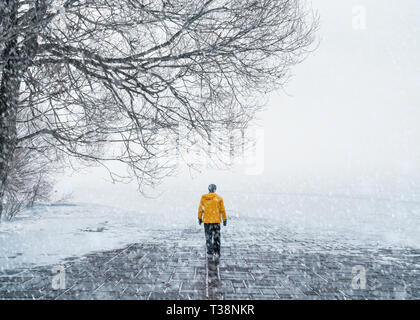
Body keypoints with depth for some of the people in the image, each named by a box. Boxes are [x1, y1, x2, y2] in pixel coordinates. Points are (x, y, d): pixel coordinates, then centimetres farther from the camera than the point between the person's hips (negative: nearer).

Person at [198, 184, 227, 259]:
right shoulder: (219, 198, -3)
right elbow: (222, 210, -2)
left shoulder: (203, 198, -1)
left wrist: (200, 218, 11)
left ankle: (210, 253, 7)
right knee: (216, 237, 9)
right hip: (216, 220, 0)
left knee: (208, 237, 10)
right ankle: (217, 253, 7)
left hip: (206, 220, 0)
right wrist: (225, 219, 4)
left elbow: (200, 209, 2)